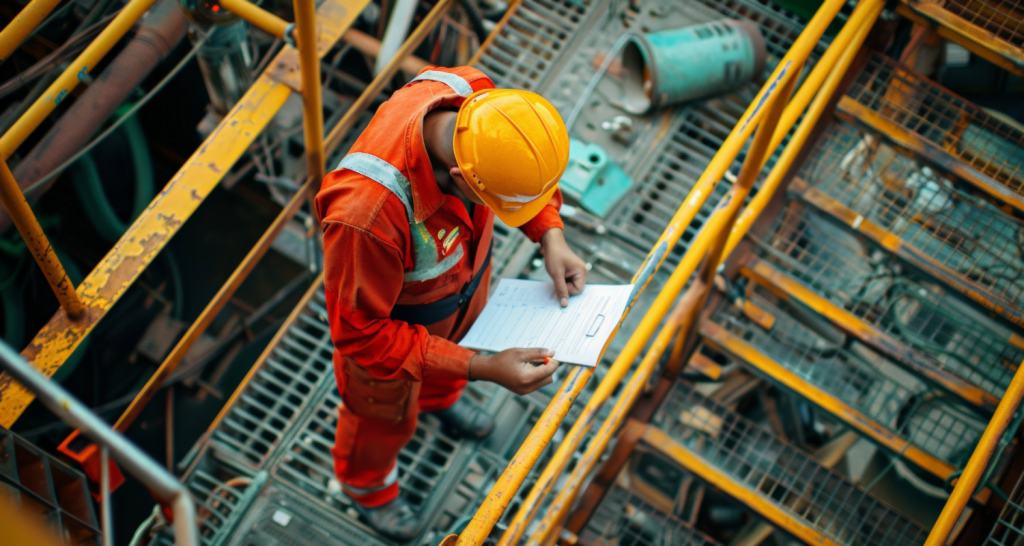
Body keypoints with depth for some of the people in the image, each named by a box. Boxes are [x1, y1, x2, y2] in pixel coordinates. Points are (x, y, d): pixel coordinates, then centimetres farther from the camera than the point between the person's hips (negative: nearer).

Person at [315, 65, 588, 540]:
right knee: (386, 410, 27)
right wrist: (483, 368, -35)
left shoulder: (476, 97, -33)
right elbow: (362, 333, -33)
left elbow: (528, 168, -8)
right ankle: (366, 484, 62)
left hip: (464, 270, 5)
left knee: (453, 350, 37)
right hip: (387, 313, -5)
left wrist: (551, 236, -21)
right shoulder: (366, 212, -50)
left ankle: (440, 395, 75)